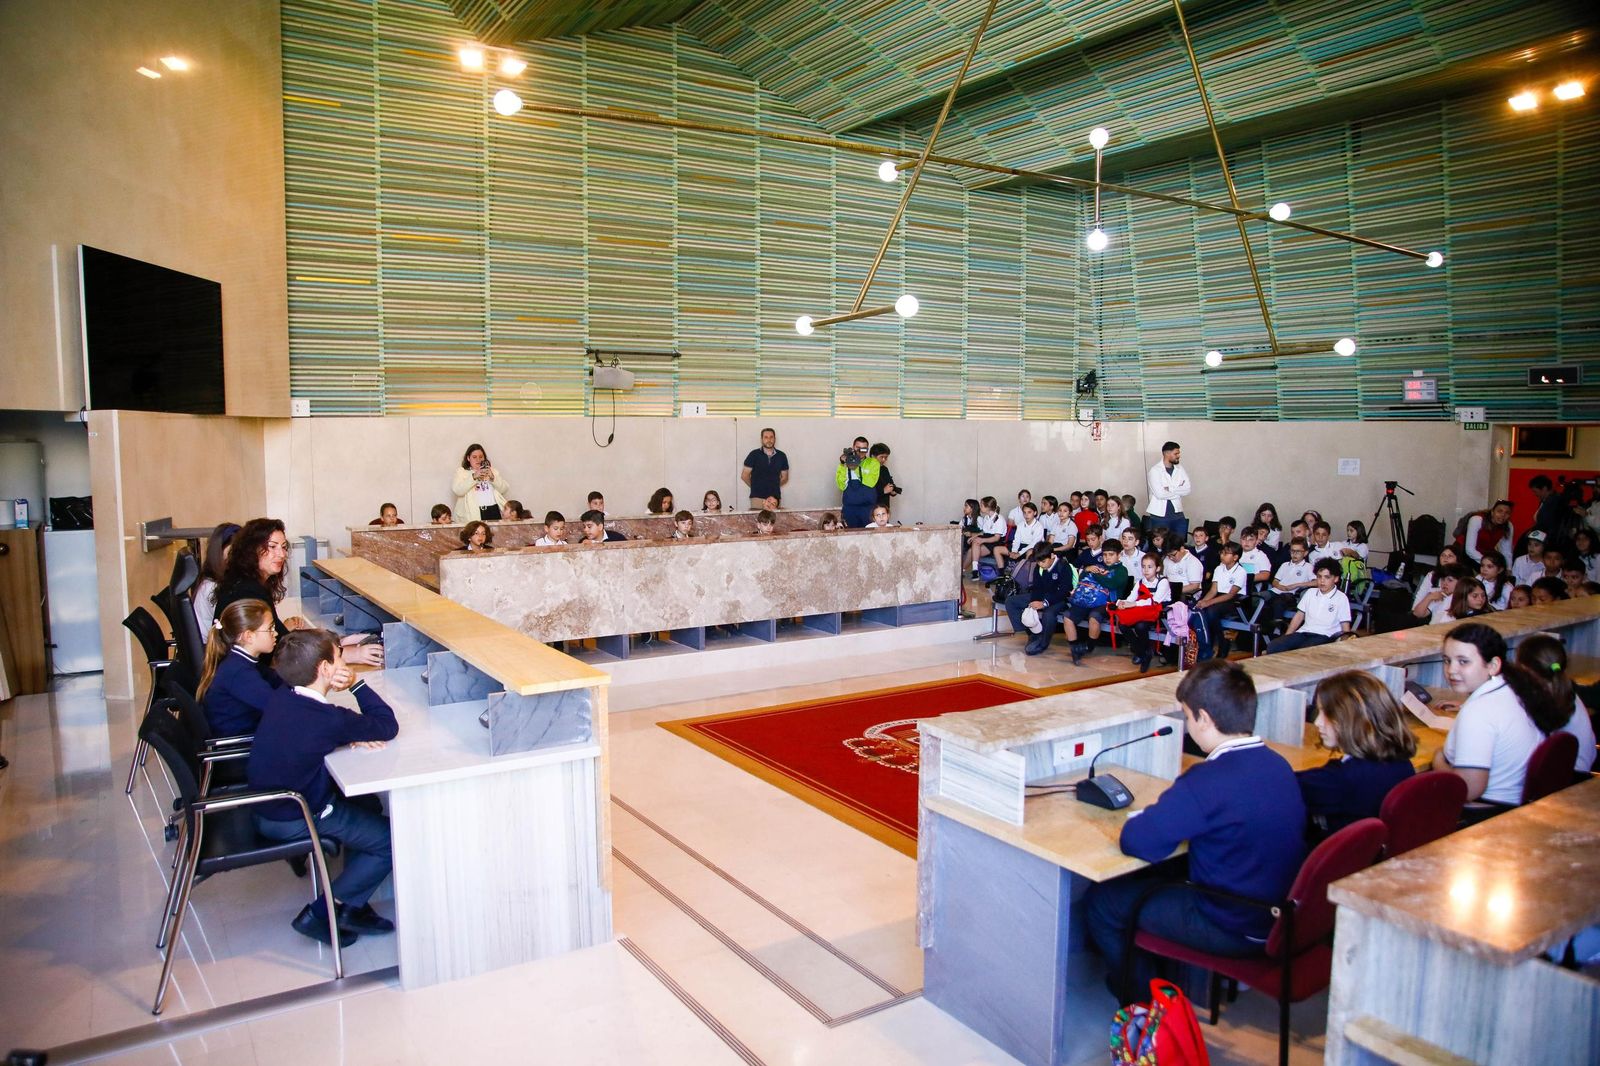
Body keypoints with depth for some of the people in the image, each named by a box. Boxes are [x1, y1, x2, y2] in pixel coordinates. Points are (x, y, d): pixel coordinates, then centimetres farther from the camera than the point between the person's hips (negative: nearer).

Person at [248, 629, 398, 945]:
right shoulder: (327, 719, -30)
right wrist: (356, 683, -15)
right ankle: (323, 912, 6)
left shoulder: (283, 696, -6)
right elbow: (388, 726, -18)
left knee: (368, 806, 23)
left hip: (265, 806, 9)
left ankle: (351, 907, 25)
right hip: (293, 821, -9)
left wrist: (354, 734, -7)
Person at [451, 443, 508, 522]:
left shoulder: (492, 470, 21)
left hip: (494, 510, 2)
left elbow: (504, 489, 9)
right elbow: (457, 490, -6)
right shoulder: (461, 472, 12)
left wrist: (493, 477, -7)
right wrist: (474, 477, -14)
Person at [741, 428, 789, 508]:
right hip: (757, 497, -2)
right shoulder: (754, 455, 0)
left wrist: (773, 486, 9)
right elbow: (744, 475, 5)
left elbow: (784, 478, 17)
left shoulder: (781, 456, 8)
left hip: (775, 497, 2)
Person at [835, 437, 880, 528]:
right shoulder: (846, 462, 9)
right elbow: (841, 486, -2)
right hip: (850, 507, 1)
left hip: (868, 507, -1)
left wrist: (856, 469, -14)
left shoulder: (873, 462, 6)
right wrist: (843, 465, -9)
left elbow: (871, 482, -10)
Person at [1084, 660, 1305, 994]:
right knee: (1159, 875, 28)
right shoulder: (1277, 764, -1)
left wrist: (1143, 816, -6)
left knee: (1100, 902, 6)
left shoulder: (1209, 781, -29)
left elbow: (1136, 842, -27)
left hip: (1237, 931, -9)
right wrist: (1174, 812, 5)